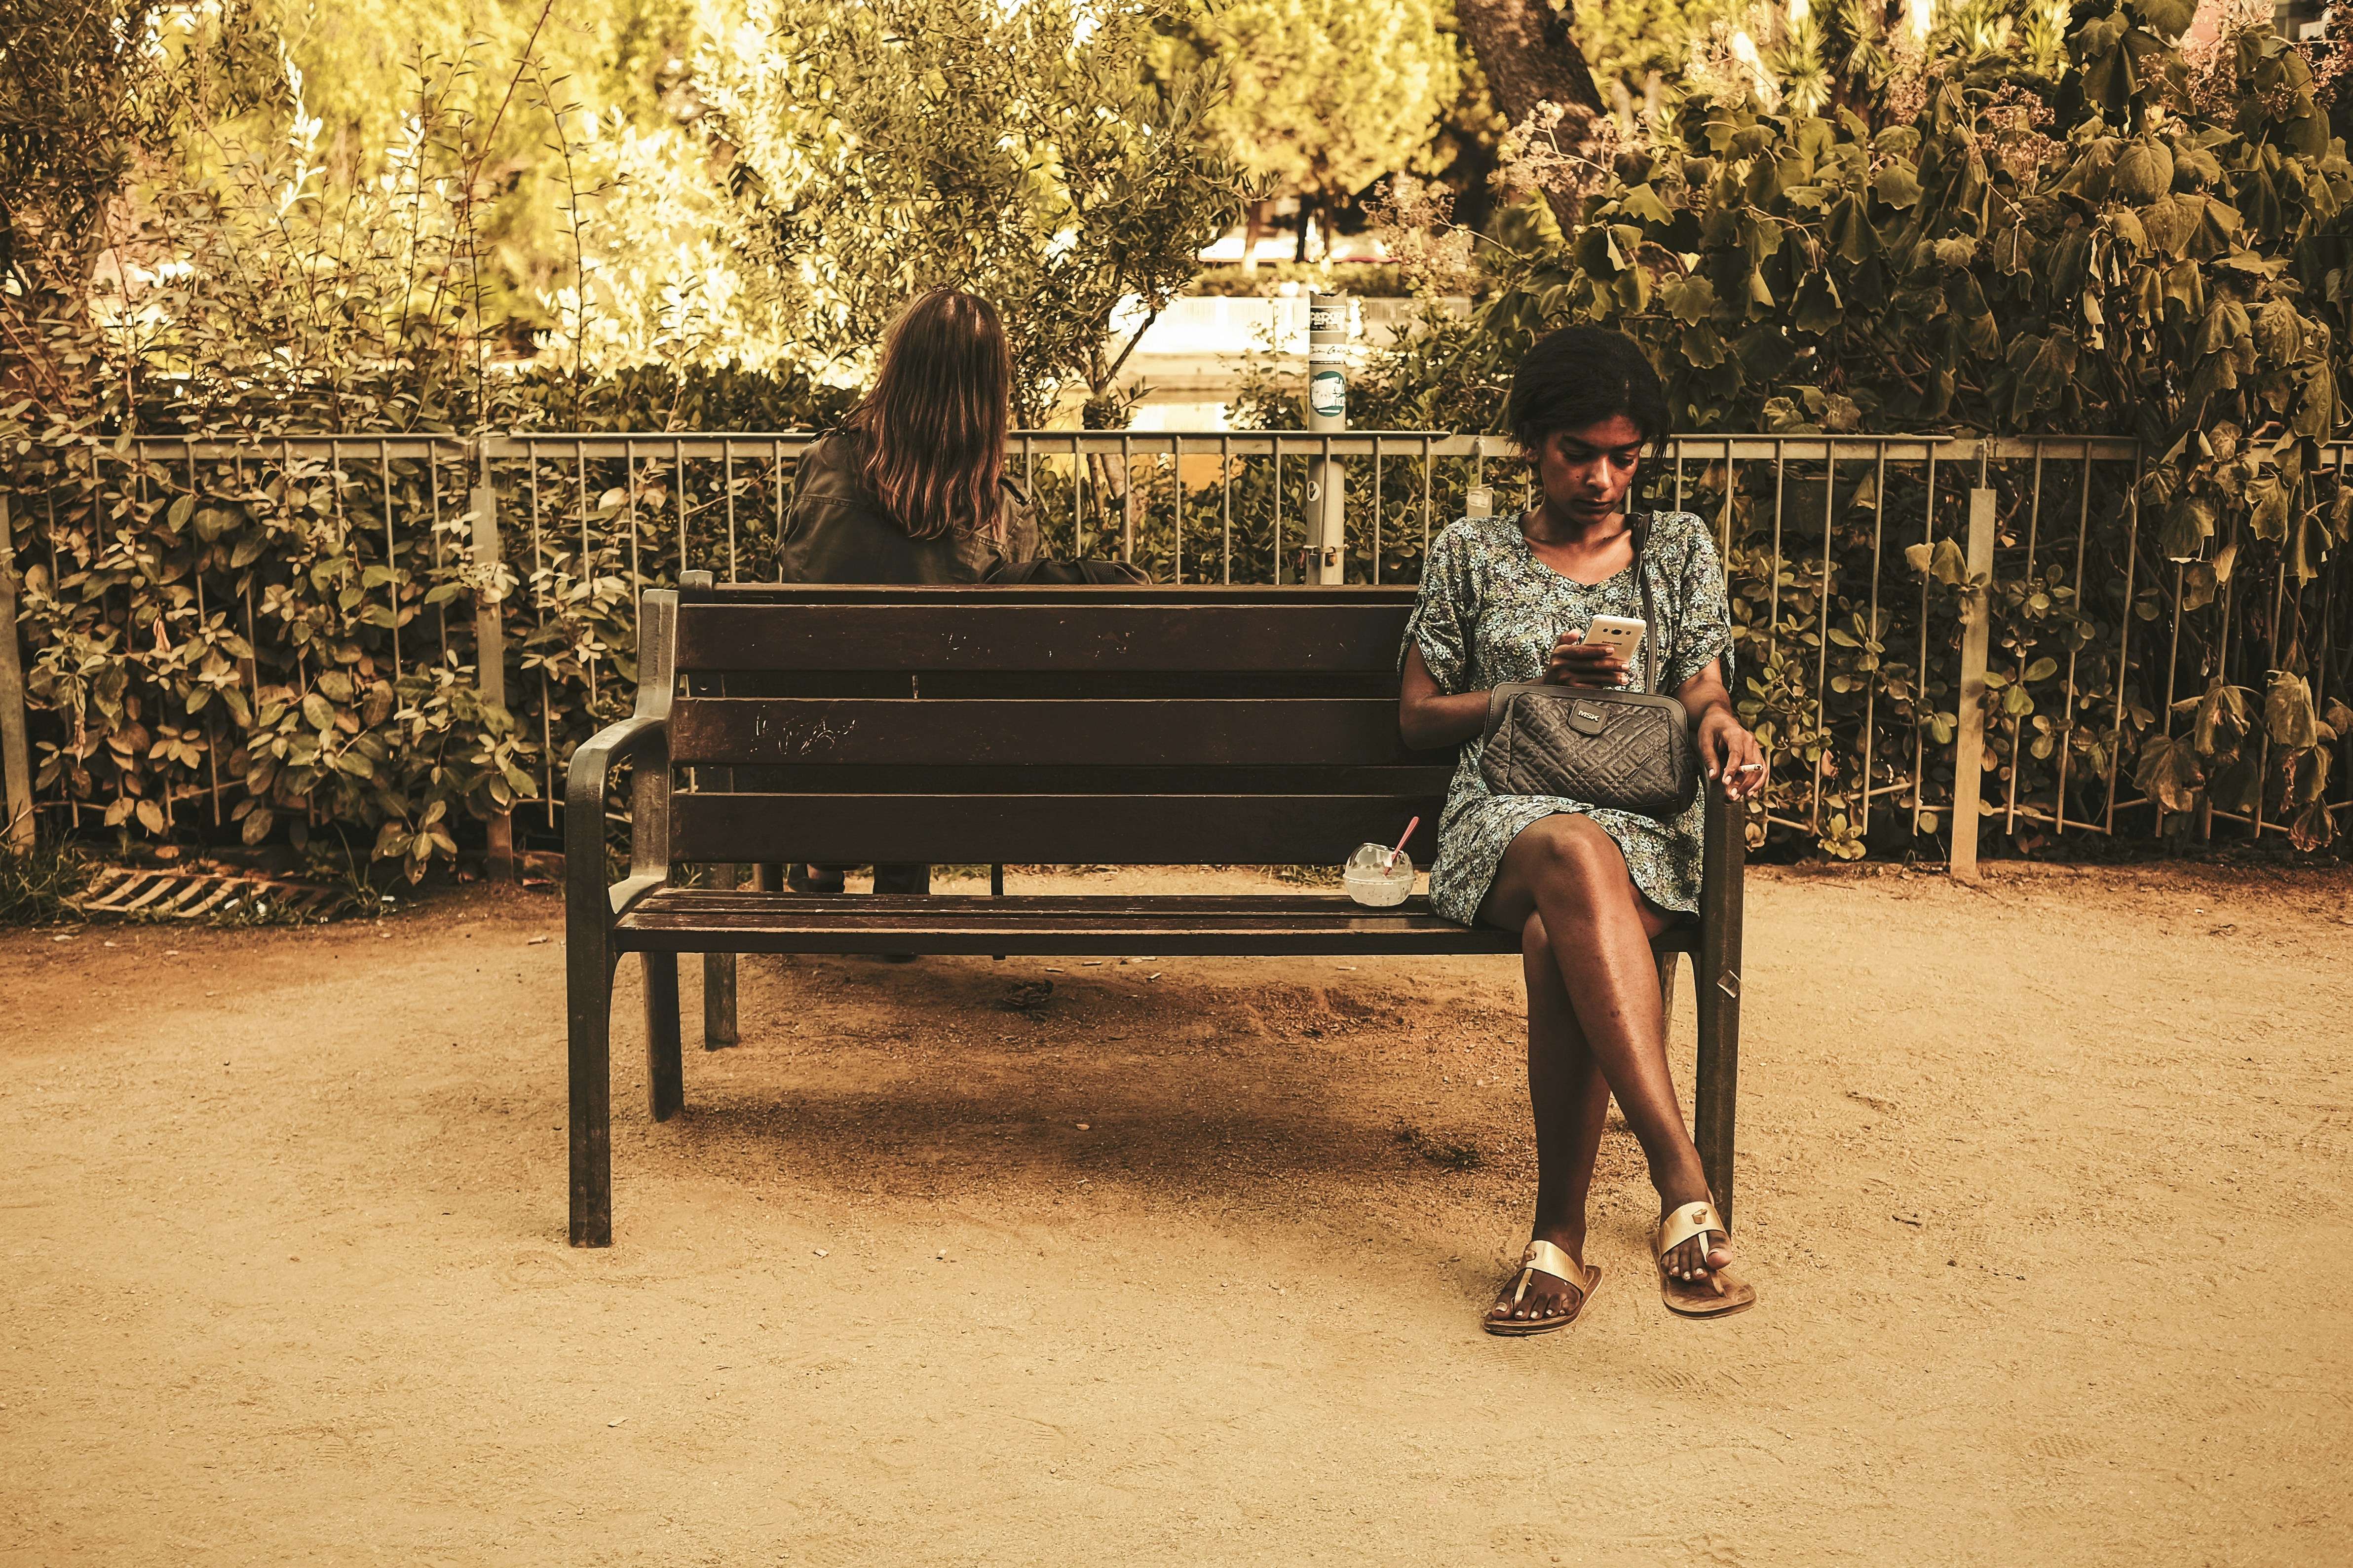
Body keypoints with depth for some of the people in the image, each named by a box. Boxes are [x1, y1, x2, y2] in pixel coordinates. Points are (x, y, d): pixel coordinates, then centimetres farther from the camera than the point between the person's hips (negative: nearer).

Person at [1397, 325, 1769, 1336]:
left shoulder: (1680, 548, 21)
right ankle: (1685, 1189, -50)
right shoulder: (1472, 554, 17)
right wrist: (1539, 687, -1)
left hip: (1646, 831, 1)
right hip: (1503, 821, -1)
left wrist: (1719, 723, -12)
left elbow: (1701, 692, 13)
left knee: (1559, 942, -38)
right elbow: (1419, 717, 15)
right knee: (1576, 854, -41)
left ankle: (1559, 1239, -30)